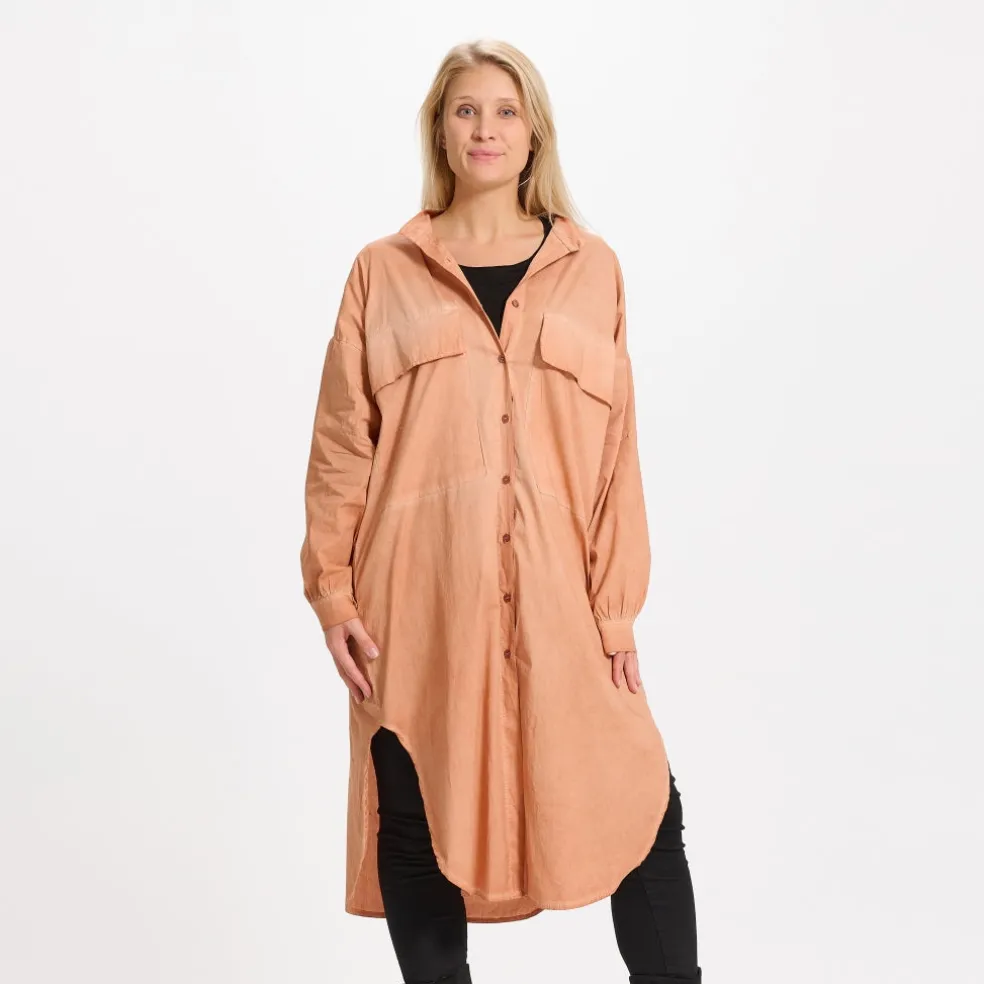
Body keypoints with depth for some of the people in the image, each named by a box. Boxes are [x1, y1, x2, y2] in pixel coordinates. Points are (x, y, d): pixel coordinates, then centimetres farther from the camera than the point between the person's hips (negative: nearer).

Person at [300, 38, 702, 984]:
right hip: (418, 600, 0)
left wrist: (617, 610, -1)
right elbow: (341, 447, 5)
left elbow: (617, 451, 5)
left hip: (555, 598, 1)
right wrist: (331, 592, -3)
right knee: (417, 825, 7)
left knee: (642, 805, -1)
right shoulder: (384, 272, 7)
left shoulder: (592, 269, 8)